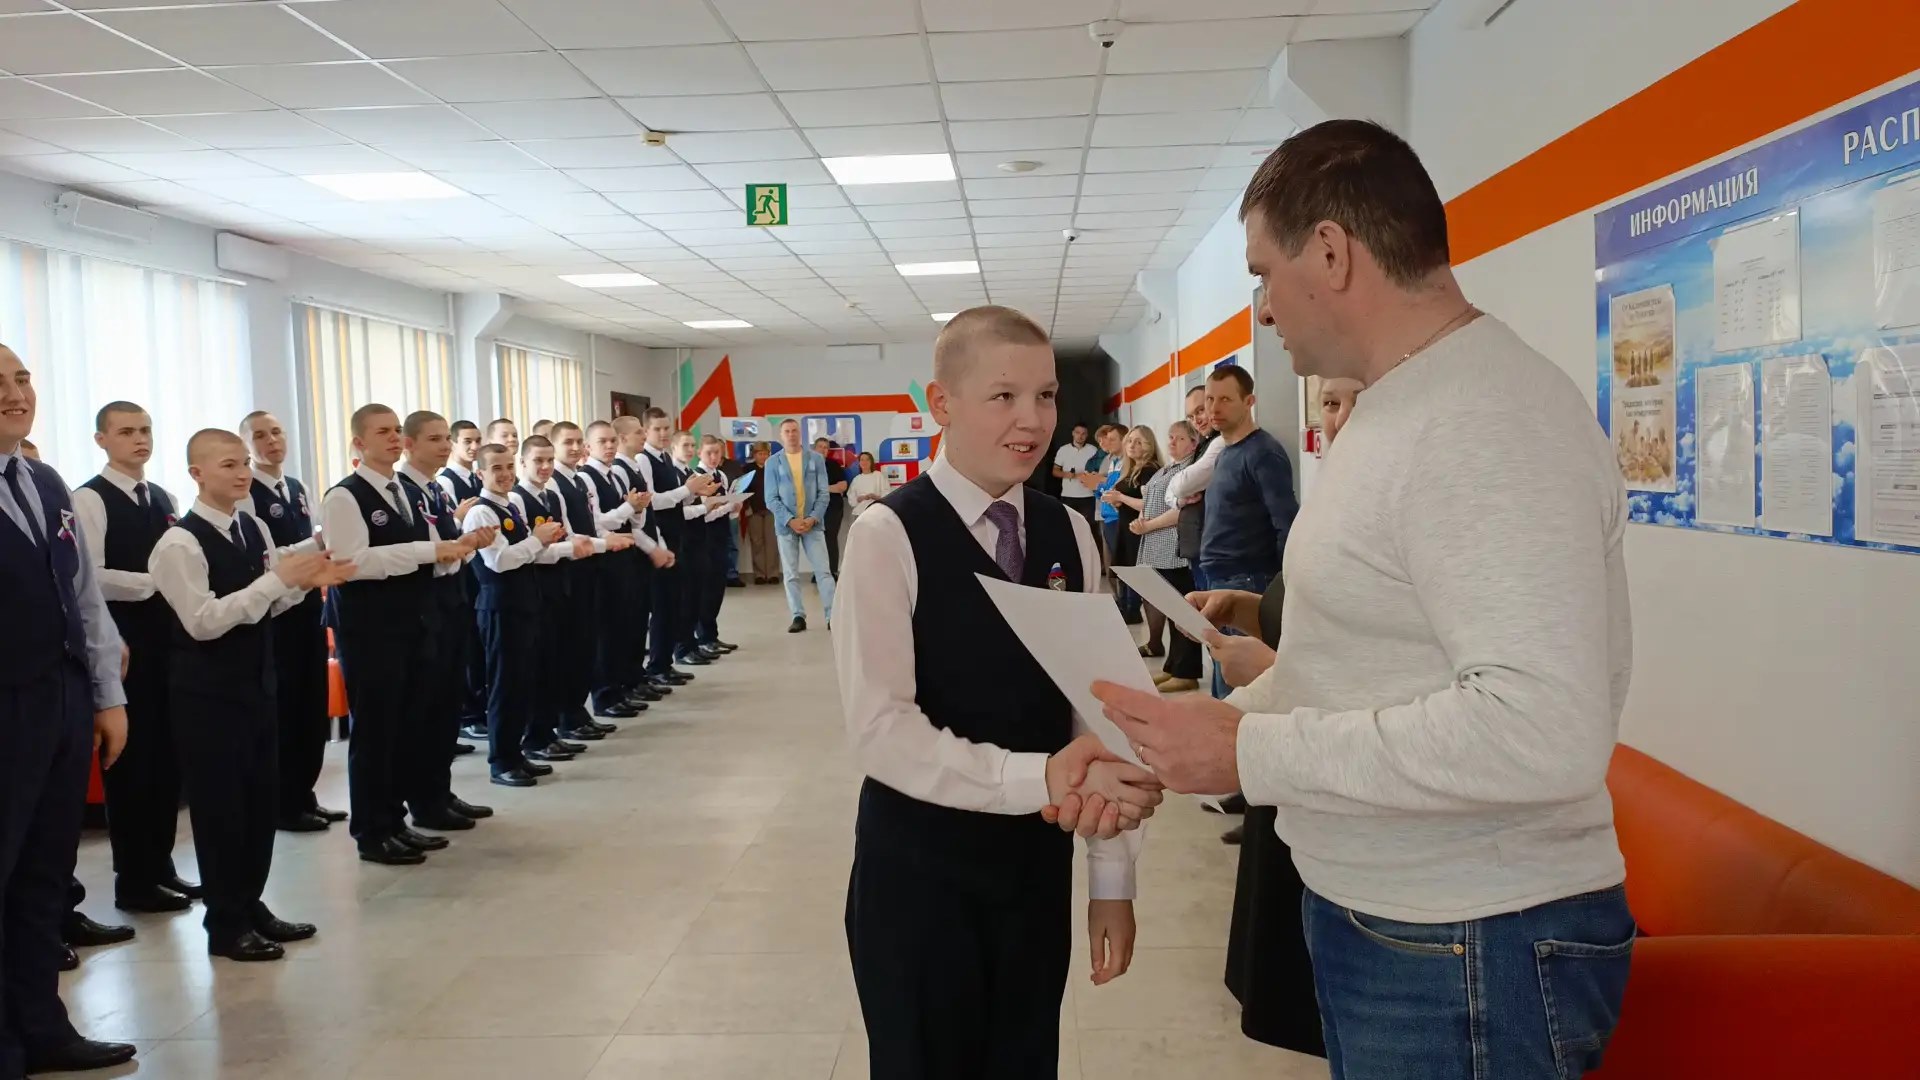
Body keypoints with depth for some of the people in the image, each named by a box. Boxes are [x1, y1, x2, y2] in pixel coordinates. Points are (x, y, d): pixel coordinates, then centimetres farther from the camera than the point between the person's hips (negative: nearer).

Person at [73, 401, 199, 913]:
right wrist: (154, 582, -16)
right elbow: (89, 578, -19)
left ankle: (161, 867, 23)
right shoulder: (91, 499, -9)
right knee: (131, 759, 1)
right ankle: (134, 880, 13)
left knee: (166, 756, 12)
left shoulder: (163, 499, 13)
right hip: (123, 644, -7)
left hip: (167, 640, 7)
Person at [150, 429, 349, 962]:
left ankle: (251, 905, 27)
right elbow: (203, 621, -24)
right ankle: (226, 925, 14)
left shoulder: (254, 528, 5)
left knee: (262, 798, 13)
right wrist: (279, 577, -25)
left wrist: (305, 581, -6)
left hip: (258, 681, 7)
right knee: (219, 804, 2)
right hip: (209, 691, -7)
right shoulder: (180, 543, -16)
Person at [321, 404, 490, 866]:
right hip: (369, 629, -8)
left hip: (412, 624, 8)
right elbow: (351, 561, -24)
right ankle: (372, 832, 11)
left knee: (408, 725, 13)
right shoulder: (345, 497, -11)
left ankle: (393, 822, 25)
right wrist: (428, 549, -25)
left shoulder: (408, 495, 15)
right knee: (374, 729, 0)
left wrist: (457, 546, -1)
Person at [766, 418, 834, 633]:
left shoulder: (816, 459, 4)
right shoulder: (773, 463, 2)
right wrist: (790, 520, -14)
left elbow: (823, 493, 2)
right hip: (786, 525, 0)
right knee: (790, 574, 3)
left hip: (812, 523, 0)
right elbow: (771, 498, -2)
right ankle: (798, 617, 9)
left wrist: (812, 518, -11)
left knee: (823, 571, -3)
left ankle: (832, 616, -3)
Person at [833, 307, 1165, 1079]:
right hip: (918, 868, -4)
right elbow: (880, 728, -21)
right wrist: (1038, 778, -30)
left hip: (1037, 862, 4)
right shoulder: (888, 534, -14)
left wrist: (1112, 874, 1)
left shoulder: (1069, 535, 1)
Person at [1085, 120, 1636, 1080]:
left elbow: (1544, 731, -31)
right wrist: (1159, 759, 10)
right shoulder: (1389, 415, 11)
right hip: (1368, 916, 9)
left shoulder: (1489, 424, -22)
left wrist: (1251, 754, -25)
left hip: (1475, 955, -9)